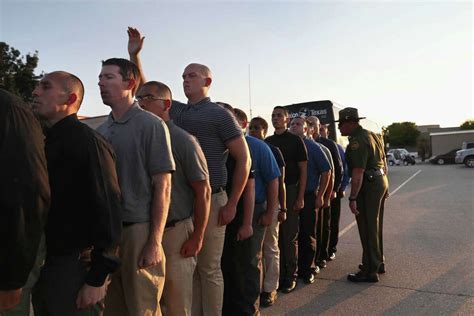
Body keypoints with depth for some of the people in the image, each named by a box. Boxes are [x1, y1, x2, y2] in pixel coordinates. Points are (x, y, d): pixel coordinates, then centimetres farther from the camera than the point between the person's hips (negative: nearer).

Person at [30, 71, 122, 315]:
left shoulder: (87, 142, -16)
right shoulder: (48, 142, 12)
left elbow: (106, 211, -20)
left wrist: (97, 278, -20)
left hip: (74, 266, -8)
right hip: (42, 264, 8)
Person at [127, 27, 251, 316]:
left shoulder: (220, 114, -3)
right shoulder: (176, 111, 13)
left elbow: (244, 158, -6)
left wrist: (232, 203, -10)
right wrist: (135, 55, 9)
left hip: (210, 201, -5)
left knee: (208, 268, 5)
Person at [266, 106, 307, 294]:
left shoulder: (295, 141, -1)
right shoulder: (267, 142, 11)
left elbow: (303, 170, -3)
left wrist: (300, 198, -10)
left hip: (290, 191, -4)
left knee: (290, 236, 2)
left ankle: (291, 276, 14)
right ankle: (278, 274, 20)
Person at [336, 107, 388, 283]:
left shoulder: (357, 141, -19)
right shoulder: (371, 135, 13)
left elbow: (358, 172, -26)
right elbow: (383, 160, 19)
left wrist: (353, 198, -25)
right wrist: (384, 185, 25)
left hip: (369, 186, -10)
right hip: (380, 181, 10)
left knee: (367, 229, -2)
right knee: (374, 226, 20)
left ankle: (370, 271, 7)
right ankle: (377, 263, 34)